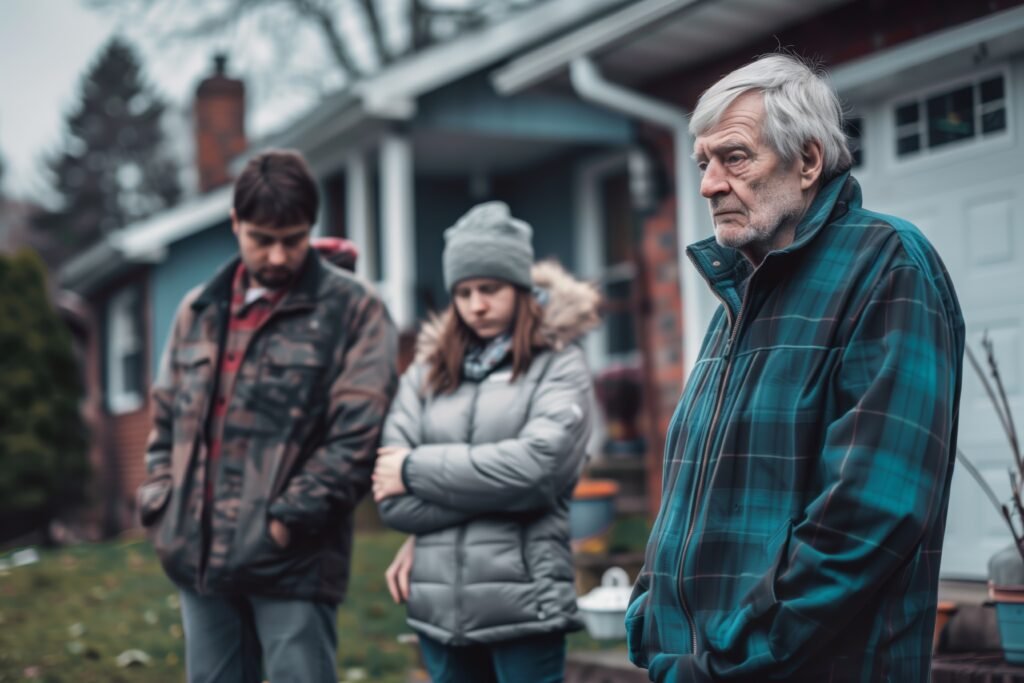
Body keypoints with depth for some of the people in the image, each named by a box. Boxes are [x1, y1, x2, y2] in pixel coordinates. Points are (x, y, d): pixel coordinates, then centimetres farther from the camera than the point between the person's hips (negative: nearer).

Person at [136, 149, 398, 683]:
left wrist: (289, 519, -14)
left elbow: (357, 437, -10)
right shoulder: (199, 310, 14)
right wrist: (161, 508, 7)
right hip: (201, 557, 5)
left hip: (292, 562, -5)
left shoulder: (353, 311, -3)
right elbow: (166, 422, 20)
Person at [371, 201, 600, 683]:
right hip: (439, 604, 4)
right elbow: (391, 498, 2)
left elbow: (534, 467, -15)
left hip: (524, 602, -4)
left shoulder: (558, 364, 2)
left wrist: (418, 470, -6)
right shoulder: (427, 371, 11)